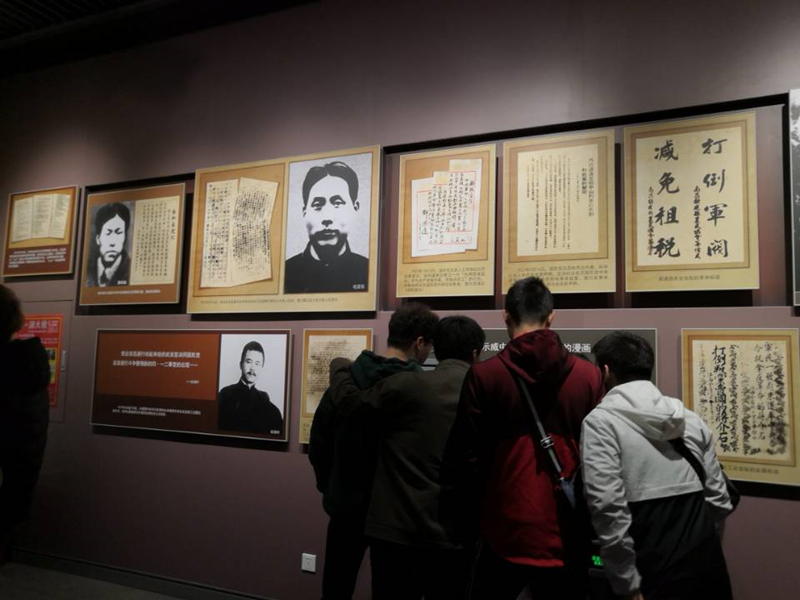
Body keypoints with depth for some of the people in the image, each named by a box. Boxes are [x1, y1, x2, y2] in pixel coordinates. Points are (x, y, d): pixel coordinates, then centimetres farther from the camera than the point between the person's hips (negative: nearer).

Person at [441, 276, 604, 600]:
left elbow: (464, 458, -6)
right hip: (567, 537, 2)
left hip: (504, 533, -1)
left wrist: (462, 526, 7)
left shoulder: (483, 374, -8)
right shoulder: (588, 375, -4)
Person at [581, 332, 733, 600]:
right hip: (710, 566, 6)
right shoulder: (691, 418, 8)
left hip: (658, 574, -5)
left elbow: (608, 505, -17)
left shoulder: (601, 421, -8)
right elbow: (719, 499, 11)